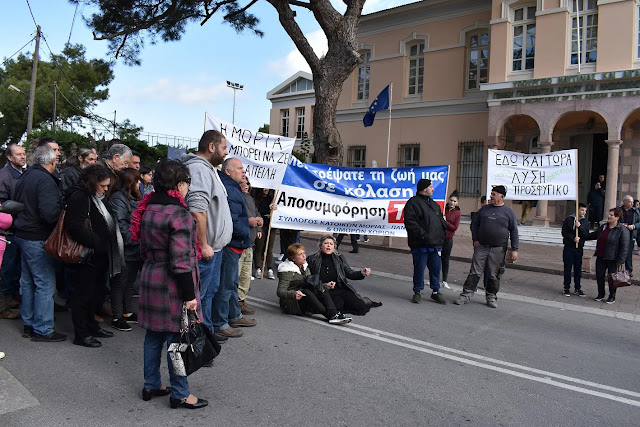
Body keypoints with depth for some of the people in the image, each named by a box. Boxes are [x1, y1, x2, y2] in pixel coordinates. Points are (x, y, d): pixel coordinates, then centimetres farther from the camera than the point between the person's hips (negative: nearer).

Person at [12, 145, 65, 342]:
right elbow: (49, 212, -29)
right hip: (37, 239, -10)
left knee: (28, 281, 18)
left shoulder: (25, 177, 10)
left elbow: (17, 203, 19)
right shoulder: (45, 180, -20)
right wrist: (62, 212, -11)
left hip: (22, 235, 10)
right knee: (45, 283, -2)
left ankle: (29, 324, 30)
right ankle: (42, 330, 5)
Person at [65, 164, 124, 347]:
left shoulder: (97, 198, 16)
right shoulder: (79, 197, -15)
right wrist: (97, 243, -26)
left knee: (95, 292, 19)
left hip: (100, 256, 10)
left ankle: (91, 326, 33)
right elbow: (74, 226, -26)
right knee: (84, 294, 1)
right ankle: (81, 334, 12)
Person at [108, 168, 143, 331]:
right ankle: (116, 317, 12)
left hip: (134, 250, 10)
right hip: (125, 250, -9)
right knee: (120, 284, 2)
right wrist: (134, 238, -21)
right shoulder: (118, 199, -16)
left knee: (130, 282, 18)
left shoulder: (133, 198, 16)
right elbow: (119, 224, -22)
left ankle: (128, 313, 30)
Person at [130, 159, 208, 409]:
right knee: (177, 338, 2)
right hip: (172, 285, -9)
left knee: (154, 335, 18)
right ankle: (179, 394, 14)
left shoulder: (148, 210, 7)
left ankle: (151, 385, 31)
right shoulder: (179, 214, -20)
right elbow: (180, 261, -22)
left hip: (150, 277, 9)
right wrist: (189, 295, -17)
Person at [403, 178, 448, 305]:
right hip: (420, 245, -7)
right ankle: (417, 292, 15)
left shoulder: (434, 204, 19)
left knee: (436, 268, 10)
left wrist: (442, 234, 11)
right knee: (419, 269, 1)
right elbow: (410, 223, -15)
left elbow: (441, 220, 28)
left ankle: (435, 292, 23)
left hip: (435, 244, 7)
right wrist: (423, 235, -20)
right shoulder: (413, 203, -6)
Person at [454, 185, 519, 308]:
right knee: (475, 272, 0)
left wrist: (514, 249, -3)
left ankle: (491, 297, 19)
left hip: (498, 249, -2)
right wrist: (475, 239, 3)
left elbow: (514, 231, 2)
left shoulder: (509, 212, 2)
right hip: (481, 247, 2)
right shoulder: (484, 209, 9)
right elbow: (475, 225, 16)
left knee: (494, 275, 6)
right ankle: (466, 295, 5)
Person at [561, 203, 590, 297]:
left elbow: (586, 235, -6)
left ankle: (577, 288, 17)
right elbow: (564, 233, -5)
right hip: (568, 248, -2)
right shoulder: (568, 219, -2)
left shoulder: (585, 222, 5)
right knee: (568, 269, 3)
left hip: (579, 248, 2)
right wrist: (573, 238, -17)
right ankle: (567, 288, 10)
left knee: (578, 269, 7)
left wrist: (579, 226, -18)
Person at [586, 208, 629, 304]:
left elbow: (624, 246, -14)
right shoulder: (603, 227, 9)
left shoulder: (622, 230, -11)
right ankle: (601, 295, 25)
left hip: (612, 259, -6)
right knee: (599, 276, 9)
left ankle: (612, 297, 21)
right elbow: (593, 235, 26)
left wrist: (621, 260, -17)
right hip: (600, 258, 6)